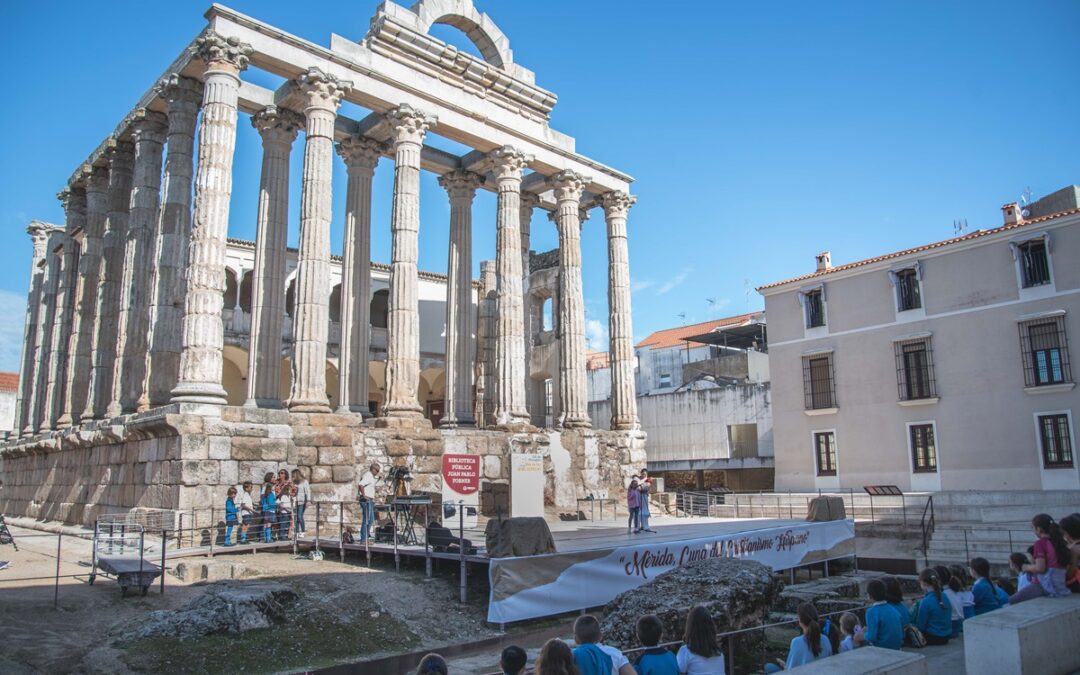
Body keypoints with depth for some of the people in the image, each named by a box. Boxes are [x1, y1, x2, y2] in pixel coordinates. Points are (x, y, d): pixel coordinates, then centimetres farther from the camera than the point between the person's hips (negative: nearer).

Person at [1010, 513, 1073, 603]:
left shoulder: (1040, 543, -10)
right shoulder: (1060, 542, 11)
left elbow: (1040, 568, -17)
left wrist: (1027, 567, 2)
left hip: (1046, 585, -9)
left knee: (1011, 601, -7)